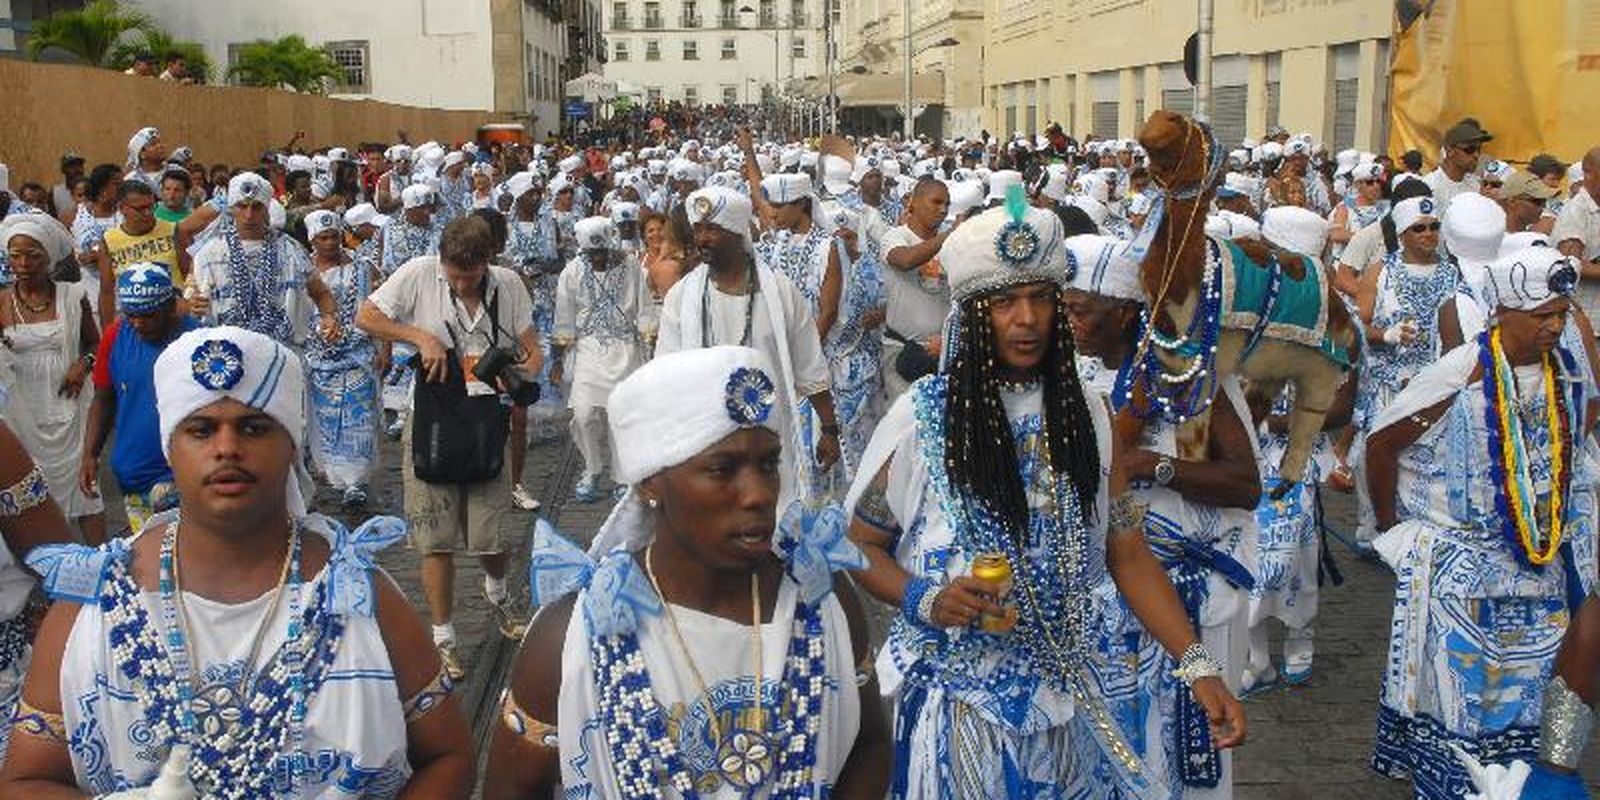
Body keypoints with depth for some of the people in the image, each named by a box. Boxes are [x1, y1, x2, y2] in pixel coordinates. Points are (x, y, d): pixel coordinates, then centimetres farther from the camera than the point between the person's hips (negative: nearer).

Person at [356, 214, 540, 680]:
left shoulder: (508, 285, 0)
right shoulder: (419, 274, -7)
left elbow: (531, 351, 4)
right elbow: (365, 318, -3)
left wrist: (524, 372, -19)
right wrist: (420, 336, -15)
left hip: (486, 424, 1)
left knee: (493, 539, 3)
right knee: (437, 541, 3)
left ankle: (496, 590, 39)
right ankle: (443, 639, 18)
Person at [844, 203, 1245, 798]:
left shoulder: (1085, 415, 2)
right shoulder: (922, 415, -9)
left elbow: (1129, 555, 3)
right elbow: (859, 543, -3)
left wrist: (1198, 666, -7)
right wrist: (924, 599, -21)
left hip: (1061, 695, 4)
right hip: (955, 698, -3)